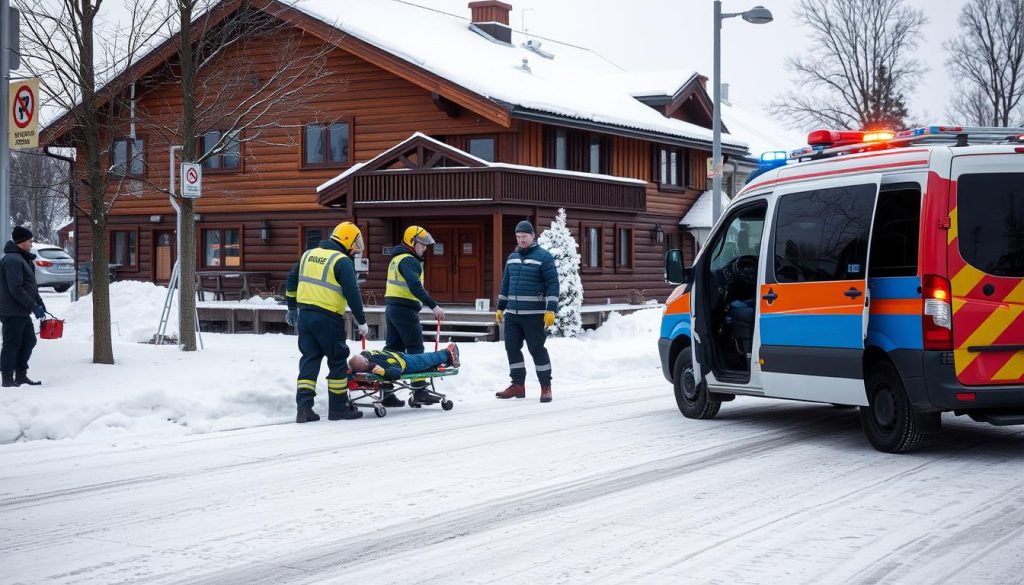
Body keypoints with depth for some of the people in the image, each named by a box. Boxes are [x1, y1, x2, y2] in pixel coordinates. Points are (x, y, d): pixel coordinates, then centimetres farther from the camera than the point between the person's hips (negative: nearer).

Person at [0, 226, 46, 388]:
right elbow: (16, 289, -22)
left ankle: (21, 376, 21)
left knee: (29, 341, 14)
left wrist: (39, 303, 15)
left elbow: (29, 285, 23)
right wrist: (34, 306, -20)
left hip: (22, 312, 10)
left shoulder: (23, 259, 17)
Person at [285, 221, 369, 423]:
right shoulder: (342, 261, -9)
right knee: (338, 361, 7)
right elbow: (352, 293, -12)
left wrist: (292, 307, 27)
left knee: (309, 360, 9)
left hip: (304, 315, 6)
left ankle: (303, 407, 1)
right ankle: (338, 407, 12)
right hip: (328, 319, -6)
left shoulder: (308, 254, 13)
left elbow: (292, 280, 19)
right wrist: (362, 321, -5)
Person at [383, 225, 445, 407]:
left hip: (392, 308, 10)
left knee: (393, 348, 9)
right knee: (415, 349, -4)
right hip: (405, 309, -10)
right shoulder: (409, 260, -13)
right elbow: (415, 286, -27)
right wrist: (433, 306, -30)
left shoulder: (397, 259, 20)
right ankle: (419, 389, -4)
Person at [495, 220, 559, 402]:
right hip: (512, 313, 6)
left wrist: (550, 310, -17)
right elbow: (505, 284, 22)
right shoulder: (512, 258, 15)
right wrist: (500, 308, 20)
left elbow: (552, 283, -11)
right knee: (512, 348, 5)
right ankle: (518, 385, 15)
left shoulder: (543, 256, -5)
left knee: (537, 349, -4)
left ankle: (546, 387, 6)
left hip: (534, 314, -6)